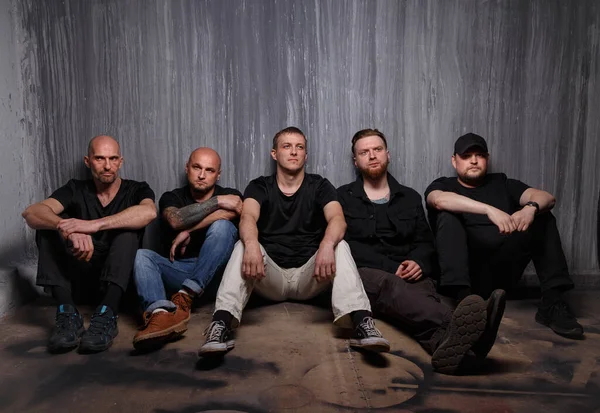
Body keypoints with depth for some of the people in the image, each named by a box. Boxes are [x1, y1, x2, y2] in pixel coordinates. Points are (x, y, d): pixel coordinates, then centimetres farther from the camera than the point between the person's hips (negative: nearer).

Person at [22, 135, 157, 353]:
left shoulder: (136, 190, -2)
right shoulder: (76, 190, 2)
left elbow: (149, 212, -29)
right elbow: (32, 212, -17)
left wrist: (94, 225, -39)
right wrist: (69, 229, -39)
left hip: (120, 275, -2)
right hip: (78, 273, 2)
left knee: (128, 226, -26)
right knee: (50, 223, -16)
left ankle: (106, 316, -38)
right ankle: (67, 314, -29)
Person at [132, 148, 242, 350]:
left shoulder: (230, 195, 7)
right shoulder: (171, 197, 8)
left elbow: (229, 213, -20)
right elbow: (176, 220, -16)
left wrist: (188, 230, -16)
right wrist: (217, 201, -17)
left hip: (215, 271, -1)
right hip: (177, 270, 2)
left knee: (222, 226, -25)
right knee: (142, 255, -22)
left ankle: (185, 296, -32)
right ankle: (161, 313, -49)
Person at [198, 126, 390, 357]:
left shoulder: (320, 186, 5)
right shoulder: (259, 187, 5)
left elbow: (337, 219, -16)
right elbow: (248, 217, -17)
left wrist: (327, 244, -40)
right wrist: (251, 243, -42)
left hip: (309, 277, 0)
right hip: (271, 277, 0)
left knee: (340, 246, -26)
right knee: (243, 247, -26)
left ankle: (362, 324, -40)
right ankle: (221, 326, -40)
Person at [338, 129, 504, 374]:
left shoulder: (410, 197, 22)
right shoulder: (344, 197, 12)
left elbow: (425, 243, 16)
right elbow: (347, 246, -1)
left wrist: (418, 263, -9)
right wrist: (393, 268, -13)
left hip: (407, 276, 3)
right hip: (364, 274, -3)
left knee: (422, 290, -34)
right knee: (390, 285, -38)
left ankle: (445, 340, -67)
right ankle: (455, 327, -67)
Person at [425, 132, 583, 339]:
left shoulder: (502, 183, 19)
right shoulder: (443, 185, 10)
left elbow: (547, 197, 3)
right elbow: (440, 201, -18)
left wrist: (531, 207, -22)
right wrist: (489, 210, -30)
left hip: (504, 268, 3)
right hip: (465, 268, -3)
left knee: (543, 217, -6)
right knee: (447, 217, -24)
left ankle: (552, 302, -16)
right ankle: (463, 298, -40)